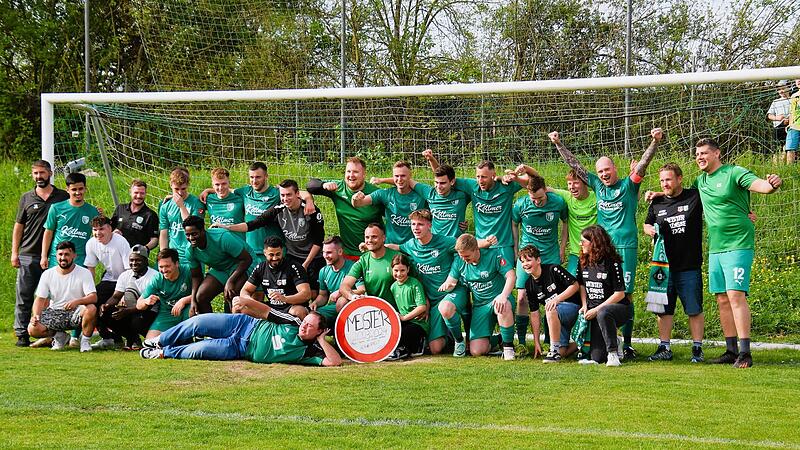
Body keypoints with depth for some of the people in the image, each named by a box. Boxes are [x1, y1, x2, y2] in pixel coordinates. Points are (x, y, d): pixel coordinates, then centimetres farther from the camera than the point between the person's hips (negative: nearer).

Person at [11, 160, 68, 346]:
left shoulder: (63, 197, 6)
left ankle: (49, 334, 8)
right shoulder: (27, 198, 9)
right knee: (24, 297, 0)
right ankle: (22, 334, 4)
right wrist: (14, 253, 5)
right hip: (28, 256, 1)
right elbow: (18, 226, 11)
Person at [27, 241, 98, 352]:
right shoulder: (47, 274, 2)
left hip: (76, 312, -2)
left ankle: (85, 339, -8)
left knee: (91, 309, -36)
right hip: (55, 313, 2)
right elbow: (40, 299, 2)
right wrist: (36, 316, -19)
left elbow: (93, 297, -17)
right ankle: (59, 336, 9)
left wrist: (77, 301, -38)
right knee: (32, 329, -24)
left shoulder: (84, 273, -6)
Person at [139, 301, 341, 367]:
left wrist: (322, 340, -28)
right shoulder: (294, 323, -6)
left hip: (240, 349, -3)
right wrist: (248, 301, -8)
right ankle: (160, 341, 22)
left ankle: (165, 352, 12)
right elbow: (267, 312, 3)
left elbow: (335, 361, -29)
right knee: (197, 322, -7)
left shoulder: (310, 351, -16)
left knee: (197, 350, -18)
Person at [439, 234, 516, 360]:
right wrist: (447, 286, -22)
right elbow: (450, 282, 4)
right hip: (479, 306, 4)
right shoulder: (459, 262, 1)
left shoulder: (493, 255, -12)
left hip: (497, 299, -4)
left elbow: (511, 276, -17)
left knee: (504, 306, -44)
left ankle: (508, 345, -20)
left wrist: (503, 296, -35)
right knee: (476, 351, -12)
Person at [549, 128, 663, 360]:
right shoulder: (598, 185, 12)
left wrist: (655, 142, -24)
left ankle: (627, 344, -5)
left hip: (625, 247, -4)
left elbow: (643, 163, -11)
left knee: (624, 294, -6)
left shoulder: (628, 185, 1)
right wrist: (558, 144, 17)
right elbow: (574, 165, 17)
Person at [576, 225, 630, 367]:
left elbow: (620, 294, -14)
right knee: (597, 358, -7)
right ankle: (614, 343, 26)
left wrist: (596, 310, -18)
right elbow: (582, 286, 18)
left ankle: (613, 353, -30)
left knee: (603, 314, -44)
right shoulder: (583, 262, 5)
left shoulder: (612, 263, -14)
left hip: (619, 308, -6)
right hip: (594, 311, 6)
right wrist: (584, 306, 0)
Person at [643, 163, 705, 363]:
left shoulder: (695, 197, -3)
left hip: (690, 266, -4)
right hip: (664, 265, 4)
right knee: (664, 309, 8)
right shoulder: (657, 203, 9)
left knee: (694, 309, 0)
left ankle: (697, 348, 9)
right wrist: (650, 230, 1)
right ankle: (664, 348, 16)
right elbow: (647, 224, 23)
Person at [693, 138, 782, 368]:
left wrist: (773, 184, -43)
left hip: (738, 245, -8)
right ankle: (731, 351, 15)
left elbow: (761, 185, -22)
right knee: (722, 299, 8)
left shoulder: (734, 173, -8)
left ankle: (745, 353, -17)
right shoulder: (700, 181, 13)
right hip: (715, 248, 8)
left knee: (735, 295, -16)